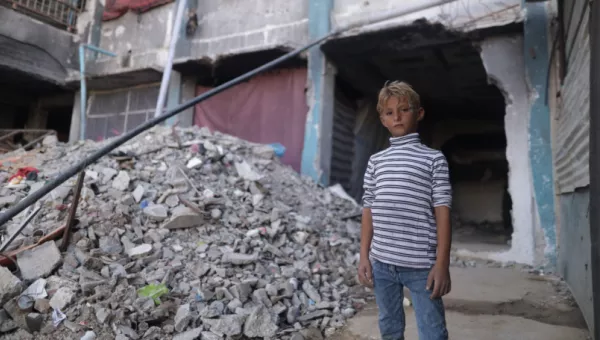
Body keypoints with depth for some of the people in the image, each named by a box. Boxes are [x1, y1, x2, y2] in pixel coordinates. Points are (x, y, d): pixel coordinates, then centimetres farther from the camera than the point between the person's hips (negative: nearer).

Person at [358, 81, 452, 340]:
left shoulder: (434, 159, 0)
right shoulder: (376, 161, 9)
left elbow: (442, 212, -3)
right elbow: (368, 211, 9)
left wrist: (442, 263, -8)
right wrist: (364, 256, 6)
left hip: (421, 264, -3)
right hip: (381, 262, 4)